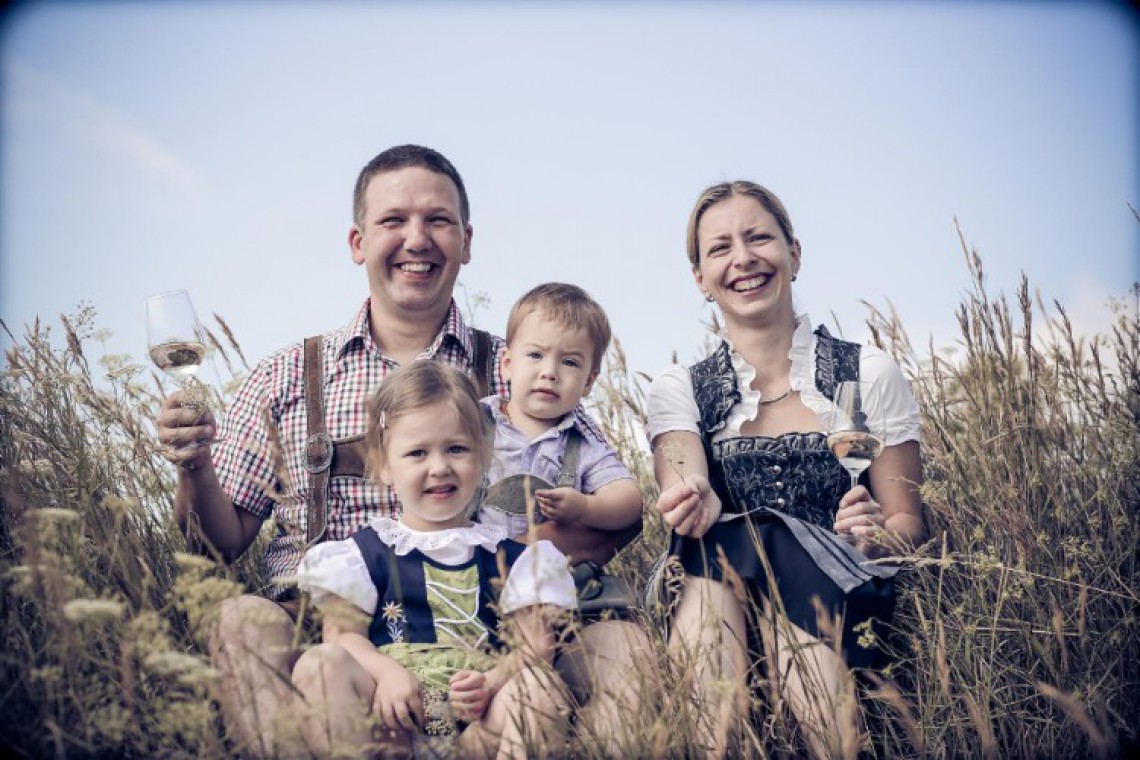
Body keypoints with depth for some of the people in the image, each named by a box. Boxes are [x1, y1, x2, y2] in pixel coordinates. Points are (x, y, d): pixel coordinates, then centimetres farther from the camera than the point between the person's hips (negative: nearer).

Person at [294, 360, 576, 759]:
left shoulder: (508, 554, 13)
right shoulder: (368, 551, 12)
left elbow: (534, 643, 5)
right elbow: (342, 633, 4)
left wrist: (493, 680, -16)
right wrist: (386, 672, -16)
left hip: (479, 713, 0)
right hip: (391, 710, 0)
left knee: (543, 688, -29)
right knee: (321, 664, -27)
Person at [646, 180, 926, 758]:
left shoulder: (869, 374, 4)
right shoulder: (677, 391, 7)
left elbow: (909, 522, 5)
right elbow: (684, 496, -12)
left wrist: (878, 535, -19)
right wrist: (693, 504, -36)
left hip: (844, 610, -1)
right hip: (708, 598, 1)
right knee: (717, 542, -31)